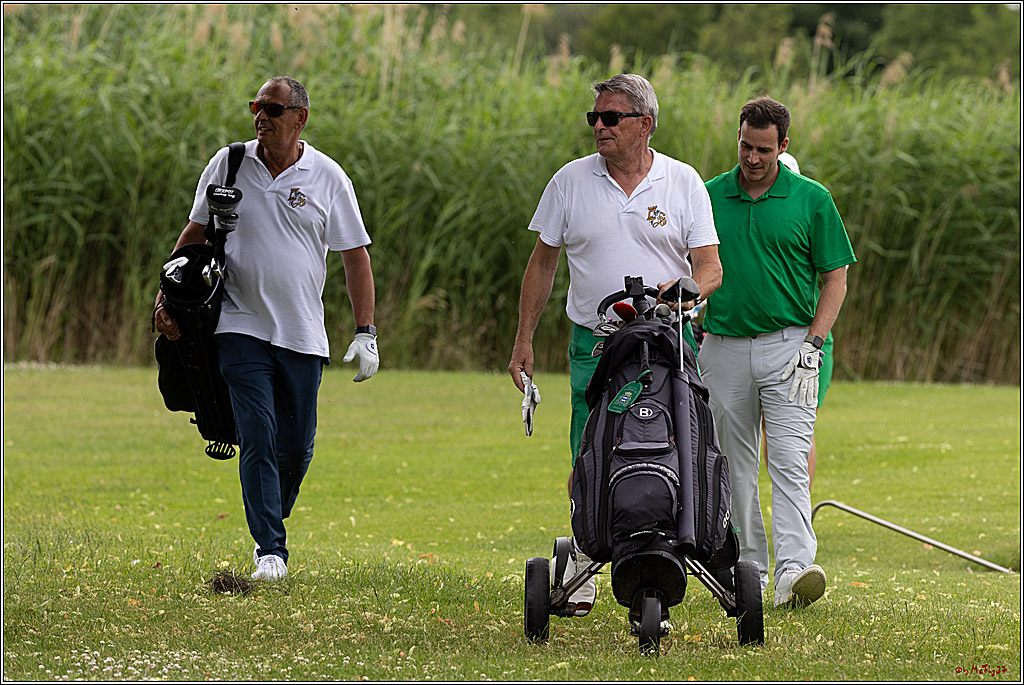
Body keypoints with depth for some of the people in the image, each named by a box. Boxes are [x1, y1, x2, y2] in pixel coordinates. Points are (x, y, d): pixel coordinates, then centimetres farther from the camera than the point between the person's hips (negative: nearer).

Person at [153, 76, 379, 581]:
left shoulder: (328, 177, 0)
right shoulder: (227, 165, 3)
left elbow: (355, 256, 3)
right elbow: (195, 233, 12)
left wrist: (366, 332, -2)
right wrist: (167, 294, 2)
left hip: (303, 336, 1)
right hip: (242, 327, -1)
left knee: (297, 448, 5)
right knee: (258, 440, -11)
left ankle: (271, 529, 28)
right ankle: (270, 551, -12)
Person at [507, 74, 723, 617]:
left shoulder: (683, 183, 4)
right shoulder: (571, 181, 6)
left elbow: (711, 266, 2)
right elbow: (542, 262, 12)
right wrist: (524, 339, 7)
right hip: (594, 342, 1)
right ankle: (580, 571, 9)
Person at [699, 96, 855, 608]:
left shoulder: (811, 199, 0)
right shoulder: (709, 197, 7)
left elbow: (835, 278, 3)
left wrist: (812, 344, -6)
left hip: (787, 347, -3)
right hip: (723, 349, 3)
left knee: (789, 461, -13)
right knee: (733, 466, 7)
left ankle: (794, 570, -24)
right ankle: (748, 571, 15)